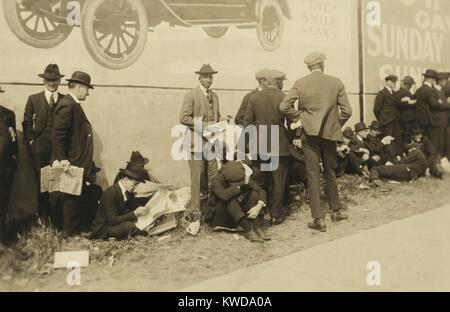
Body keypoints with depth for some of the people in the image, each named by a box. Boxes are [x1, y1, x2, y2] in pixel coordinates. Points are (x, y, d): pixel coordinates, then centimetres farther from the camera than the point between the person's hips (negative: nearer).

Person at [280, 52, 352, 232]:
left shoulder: (300, 83, -3)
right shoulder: (336, 83, 0)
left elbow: (284, 106, -11)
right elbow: (346, 111, -3)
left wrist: (297, 119, 3)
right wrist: (337, 125, 13)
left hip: (310, 134, -1)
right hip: (330, 133, 2)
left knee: (313, 176, 3)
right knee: (330, 174, 18)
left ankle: (319, 219, 4)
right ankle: (336, 211, 31)